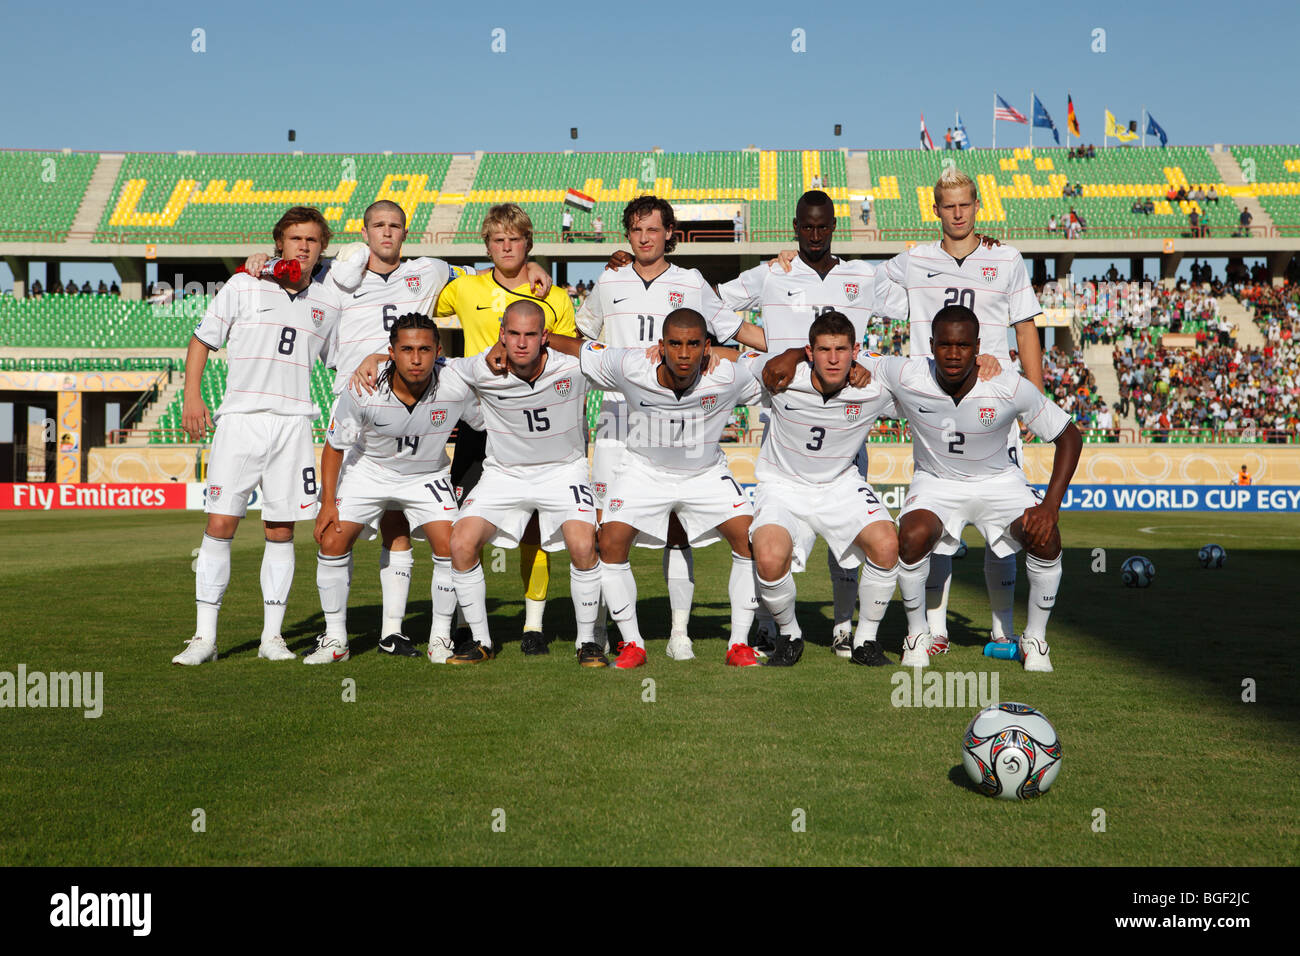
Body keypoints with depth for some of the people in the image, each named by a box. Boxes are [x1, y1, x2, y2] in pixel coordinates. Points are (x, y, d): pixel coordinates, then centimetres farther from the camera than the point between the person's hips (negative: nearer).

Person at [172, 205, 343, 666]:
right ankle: (205, 637, 2)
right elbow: (201, 340, 10)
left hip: (293, 423, 2)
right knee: (220, 525, -6)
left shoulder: (329, 302, 11)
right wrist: (192, 396, 1)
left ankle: (273, 635, 13)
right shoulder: (243, 286, 4)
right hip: (240, 417, -2)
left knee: (281, 531, 3)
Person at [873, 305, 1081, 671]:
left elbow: (1069, 437, -14)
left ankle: (1035, 638, 1)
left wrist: (1050, 506, -23)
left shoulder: (1010, 387, -25)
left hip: (998, 480, 0)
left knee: (1045, 538, -25)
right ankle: (917, 634, -2)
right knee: (912, 539, -30)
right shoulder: (905, 376, -23)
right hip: (935, 480, 0)